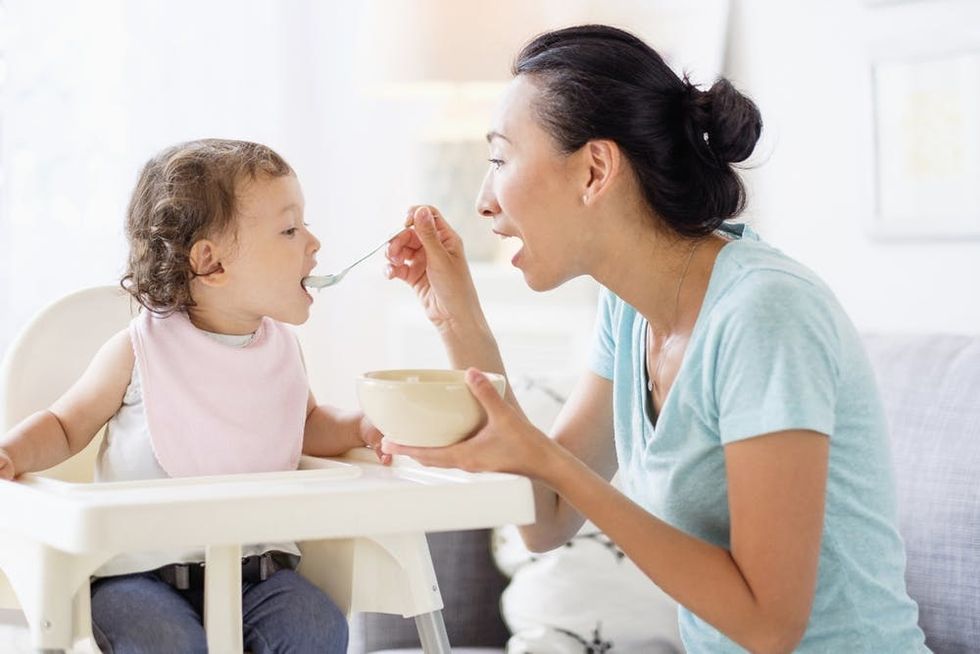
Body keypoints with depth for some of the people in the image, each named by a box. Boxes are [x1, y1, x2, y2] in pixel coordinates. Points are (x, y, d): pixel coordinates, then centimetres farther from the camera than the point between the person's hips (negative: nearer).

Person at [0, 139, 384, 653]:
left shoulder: (281, 347, 5)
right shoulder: (139, 351, -8)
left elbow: (304, 424, 24)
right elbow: (65, 424, 4)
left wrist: (360, 426, 4)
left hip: (253, 565, 4)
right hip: (140, 567, -4)